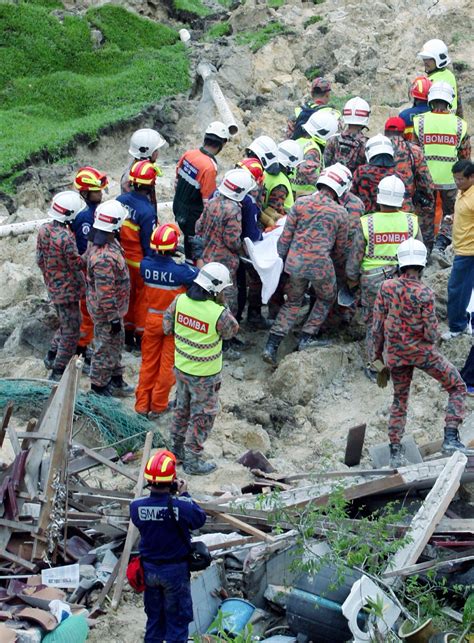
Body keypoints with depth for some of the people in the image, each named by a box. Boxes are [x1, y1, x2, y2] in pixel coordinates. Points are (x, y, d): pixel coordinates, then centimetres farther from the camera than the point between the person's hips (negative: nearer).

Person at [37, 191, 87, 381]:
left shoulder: (44, 230, -4)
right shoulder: (65, 238, -29)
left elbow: (39, 259, 7)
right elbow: (78, 264, -20)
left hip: (52, 286, 8)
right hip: (67, 290, -8)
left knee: (66, 324, 27)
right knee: (71, 331, 5)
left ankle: (52, 357, 35)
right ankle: (58, 372, 11)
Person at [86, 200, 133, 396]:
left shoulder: (104, 240, -4)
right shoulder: (104, 257, -36)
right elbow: (105, 293, -30)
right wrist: (114, 317, -21)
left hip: (114, 306, 9)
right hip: (106, 309, -9)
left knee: (116, 342, 25)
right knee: (106, 347, 10)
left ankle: (116, 378, 42)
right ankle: (99, 385, 28)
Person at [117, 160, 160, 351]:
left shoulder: (120, 200, -7)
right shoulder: (147, 210, -25)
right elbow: (148, 243, -18)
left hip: (121, 257, 6)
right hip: (139, 261, -6)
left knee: (127, 294, 19)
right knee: (143, 297, 12)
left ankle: (127, 336, 30)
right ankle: (140, 337, 21)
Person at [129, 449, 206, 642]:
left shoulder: (136, 506, -15)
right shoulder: (181, 506, -25)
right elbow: (200, 519, -6)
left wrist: (169, 495, 4)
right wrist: (184, 495, 3)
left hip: (149, 569, 4)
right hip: (175, 570, -4)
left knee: (154, 618, 20)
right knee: (177, 619, 9)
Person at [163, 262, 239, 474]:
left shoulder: (180, 301, -12)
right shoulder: (219, 314, -29)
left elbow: (167, 327, 1)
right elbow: (232, 330, -7)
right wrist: (221, 305, -8)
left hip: (181, 368, 6)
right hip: (204, 376, -6)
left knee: (183, 407, 26)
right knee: (202, 416, 11)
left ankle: (178, 447, 42)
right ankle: (192, 460, 20)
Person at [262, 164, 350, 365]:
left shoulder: (301, 203, 5)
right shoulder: (340, 212, 3)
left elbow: (286, 237, 4)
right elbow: (340, 248, 12)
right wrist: (339, 270, 29)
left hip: (295, 262, 3)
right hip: (321, 264, -3)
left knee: (292, 303, 19)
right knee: (326, 299, 26)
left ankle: (271, 346, 9)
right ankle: (307, 337, 22)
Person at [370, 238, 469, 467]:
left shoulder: (387, 287, -9)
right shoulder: (425, 294, -19)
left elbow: (377, 325, -3)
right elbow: (431, 334, -17)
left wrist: (376, 352, 11)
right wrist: (431, 340, 7)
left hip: (395, 354, 4)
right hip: (422, 352, -4)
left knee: (400, 400, 21)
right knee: (457, 388, 13)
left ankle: (395, 452, 21)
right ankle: (450, 438, 0)